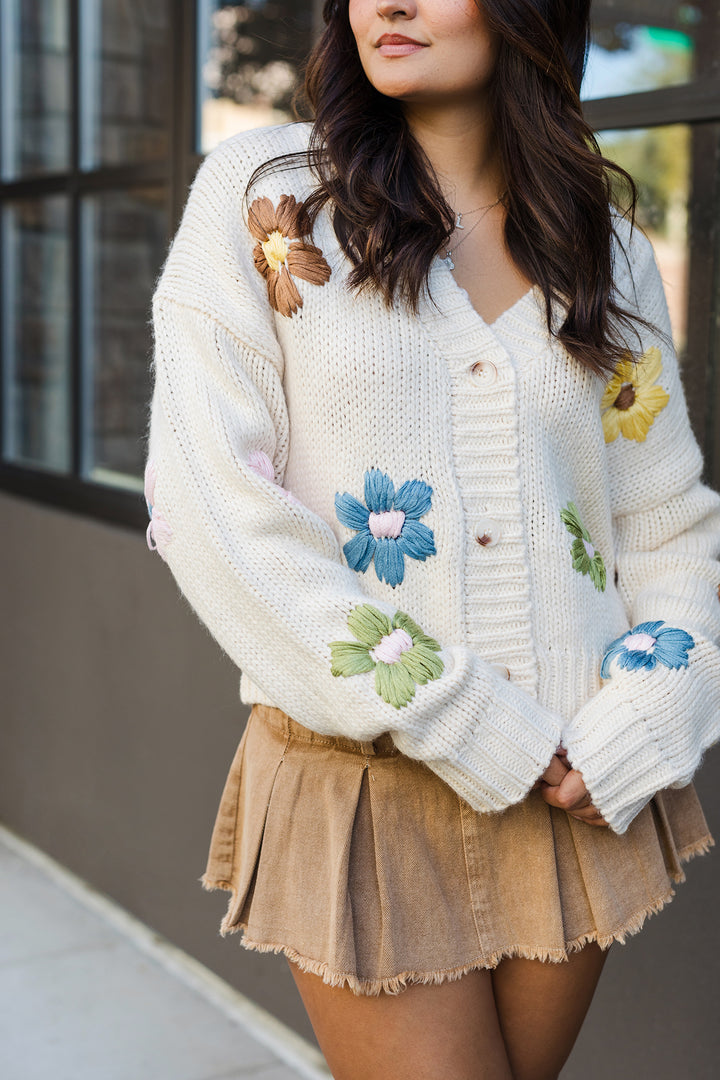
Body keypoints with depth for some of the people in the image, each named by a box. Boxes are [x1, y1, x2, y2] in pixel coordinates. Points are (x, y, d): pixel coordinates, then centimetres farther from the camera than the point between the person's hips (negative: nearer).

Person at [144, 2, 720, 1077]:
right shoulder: (262, 192, -3)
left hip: (577, 786, 4)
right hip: (364, 782, -3)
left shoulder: (611, 248, 8)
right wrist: (466, 729, -14)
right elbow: (210, 508, -11)